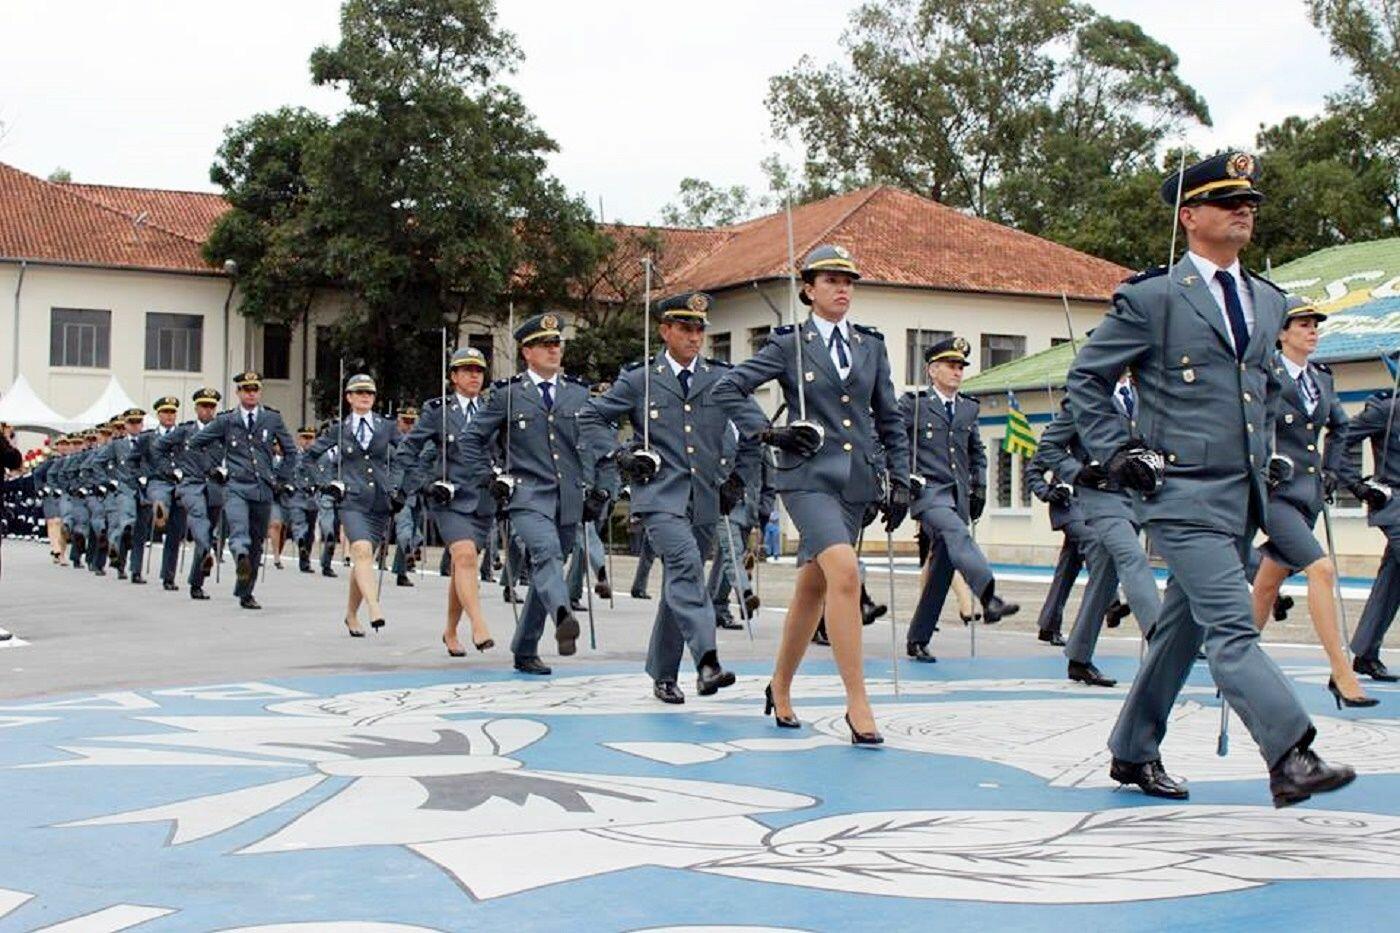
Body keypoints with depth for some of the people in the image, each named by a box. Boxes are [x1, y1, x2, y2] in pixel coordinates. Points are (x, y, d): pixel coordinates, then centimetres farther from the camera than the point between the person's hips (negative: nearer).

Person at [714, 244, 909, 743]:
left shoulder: (871, 346, 12)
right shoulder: (789, 344, 1)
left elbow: (889, 420, 16)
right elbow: (727, 389, 1)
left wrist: (900, 481, 11)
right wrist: (768, 432, -7)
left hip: (856, 479, 5)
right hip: (808, 476, -5)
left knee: (814, 586, 12)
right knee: (845, 574, -22)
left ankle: (780, 687, 30)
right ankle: (857, 703, -17)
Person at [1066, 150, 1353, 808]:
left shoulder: (1268, 301, 15)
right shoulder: (1150, 297, -5)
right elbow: (1085, 378, 0)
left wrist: (1261, 448, 19)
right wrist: (1117, 454, -7)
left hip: (1243, 496, 7)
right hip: (1183, 493, -7)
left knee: (1184, 627, 13)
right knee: (1233, 628, -14)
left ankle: (1133, 753, 24)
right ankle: (1290, 758, -18)